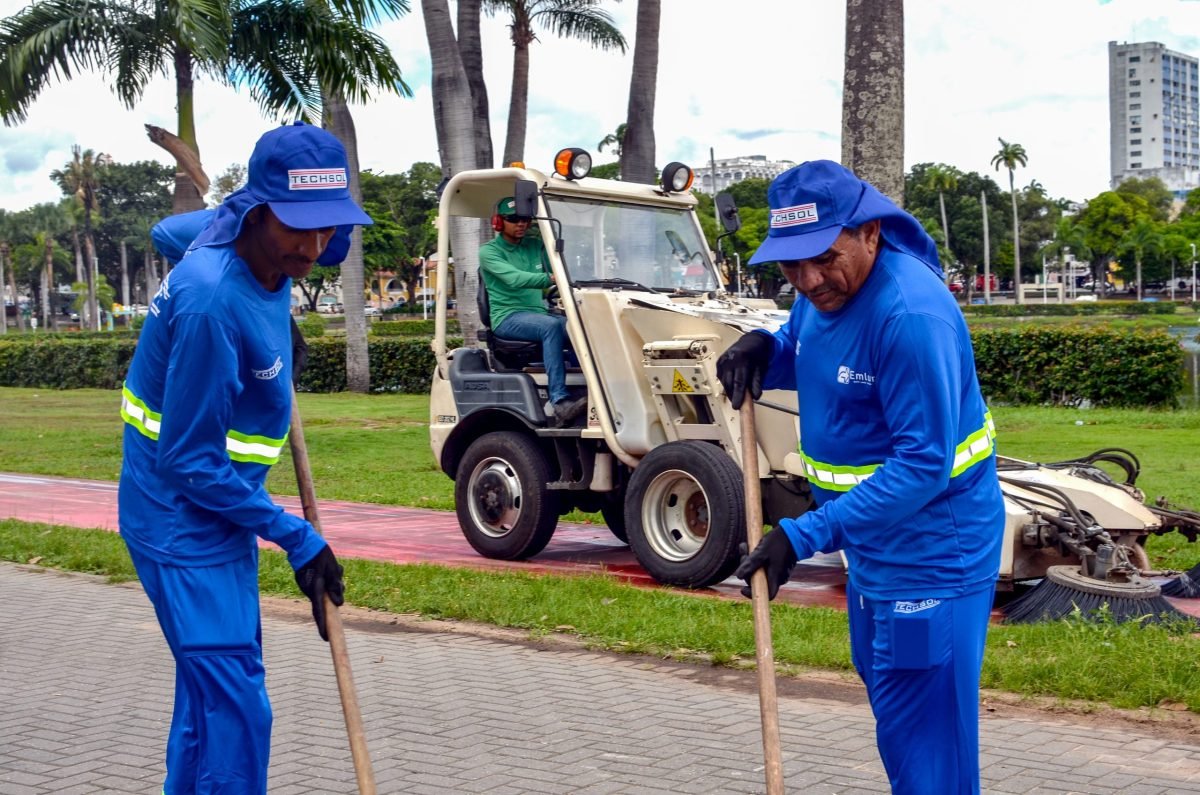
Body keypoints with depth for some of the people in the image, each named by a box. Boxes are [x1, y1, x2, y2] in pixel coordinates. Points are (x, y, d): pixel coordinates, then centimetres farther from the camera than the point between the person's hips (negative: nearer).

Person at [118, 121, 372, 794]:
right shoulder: (213, 303, -29)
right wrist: (295, 536, -17)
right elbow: (191, 464, -24)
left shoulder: (264, 262, -2)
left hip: (213, 512, 10)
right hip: (184, 519, -10)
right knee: (237, 710, -12)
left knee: (210, 690, 19)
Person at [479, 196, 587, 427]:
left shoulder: (534, 246, 18)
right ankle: (560, 403, -43)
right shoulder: (489, 251, -1)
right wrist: (550, 279, -34)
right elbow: (514, 278, -19)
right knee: (552, 326, -35)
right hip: (507, 317, -5)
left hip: (538, 313, 5)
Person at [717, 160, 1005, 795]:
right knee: (881, 677, 25)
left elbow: (923, 464, -30)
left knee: (919, 726, -5)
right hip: (872, 538, 10)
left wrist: (806, 536, -32)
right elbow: (805, 356, 18)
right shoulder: (823, 290, -2)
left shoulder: (912, 313, -29)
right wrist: (762, 350, -7)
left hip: (932, 544, -10)